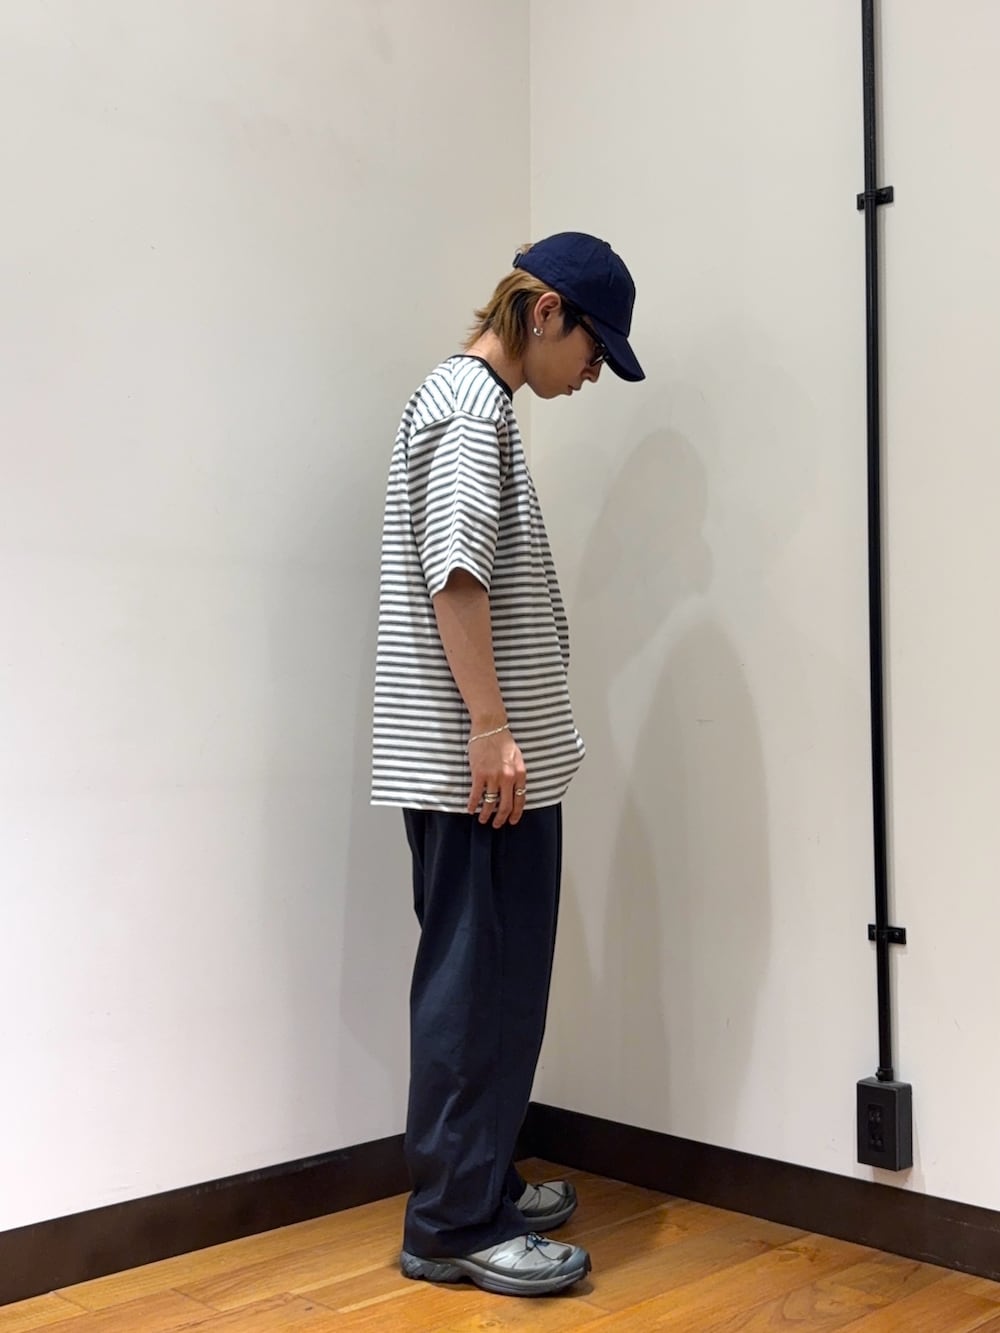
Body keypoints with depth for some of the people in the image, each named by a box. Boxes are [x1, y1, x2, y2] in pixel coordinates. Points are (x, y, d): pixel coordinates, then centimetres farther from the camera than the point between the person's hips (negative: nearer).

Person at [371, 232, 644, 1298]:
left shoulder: (470, 400, 23)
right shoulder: (469, 399, -9)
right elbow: (454, 571, -20)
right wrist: (490, 728, -21)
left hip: (472, 760, 10)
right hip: (471, 761, -10)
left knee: (491, 979, 15)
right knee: (479, 982, -5)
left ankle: (479, 1187, 26)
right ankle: (454, 1226, 5)